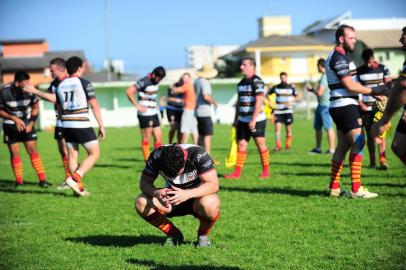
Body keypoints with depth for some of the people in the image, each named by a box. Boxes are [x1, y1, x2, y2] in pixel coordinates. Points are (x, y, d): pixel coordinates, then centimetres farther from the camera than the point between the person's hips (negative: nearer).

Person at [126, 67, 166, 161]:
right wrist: (137, 106, -18)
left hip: (154, 113, 8)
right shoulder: (144, 82, -16)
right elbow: (129, 91, -19)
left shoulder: (155, 81, 10)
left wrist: (155, 105, 14)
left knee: (158, 137, 7)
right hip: (145, 114, -8)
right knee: (146, 138, -2)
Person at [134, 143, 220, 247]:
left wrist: (187, 194, -46)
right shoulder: (156, 156, -20)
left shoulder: (198, 154, -28)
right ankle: (173, 234, 0)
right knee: (141, 203, -23)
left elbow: (213, 184, -31)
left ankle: (203, 235, -4)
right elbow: (144, 182, -14)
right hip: (172, 197, 3)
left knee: (209, 205, -39)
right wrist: (156, 193, -38)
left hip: (197, 195, -3)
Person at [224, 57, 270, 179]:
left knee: (260, 144, -2)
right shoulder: (241, 83, 13)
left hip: (257, 119, -7)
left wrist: (253, 120, -23)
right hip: (243, 120, 7)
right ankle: (237, 172, 6)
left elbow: (259, 102, -18)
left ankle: (266, 171, 6)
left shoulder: (257, 82, -11)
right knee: (241, 145, 4)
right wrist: (236, 118, 16)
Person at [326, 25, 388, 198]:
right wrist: (373, 91, -13)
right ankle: (356, 189, -16)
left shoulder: (338, 57, 20)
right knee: (358, 143, -13)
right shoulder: (339, 57, -14)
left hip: (341, 107, 11)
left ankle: (334, 188, 13)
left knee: (343, 146, 11)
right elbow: (350, 86, -19)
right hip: (345, 106, -11)